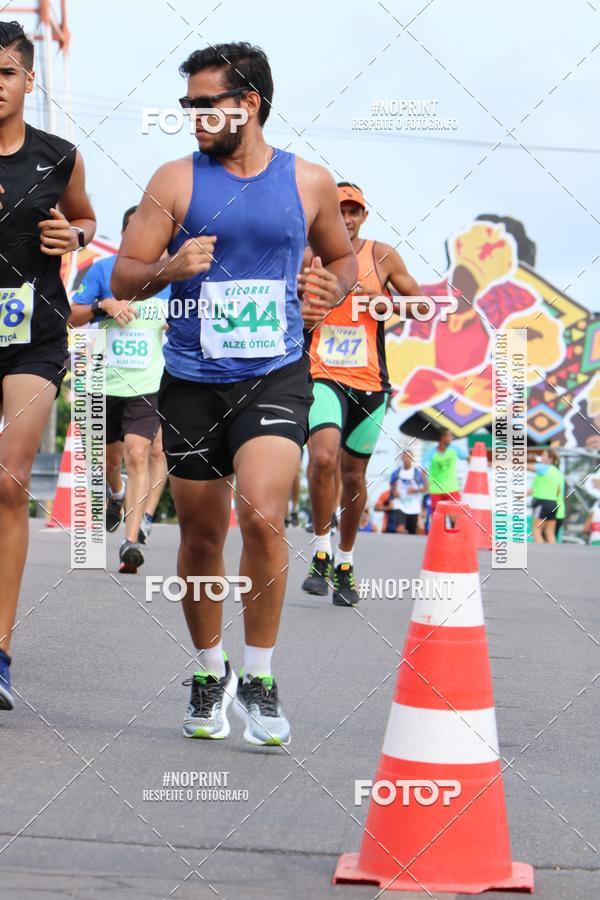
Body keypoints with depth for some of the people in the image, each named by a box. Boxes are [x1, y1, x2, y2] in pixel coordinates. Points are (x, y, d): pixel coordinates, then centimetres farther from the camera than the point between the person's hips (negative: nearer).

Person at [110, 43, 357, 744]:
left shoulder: (309, 182, 4)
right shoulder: (176, 181, 1)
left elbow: (342, 256, 21)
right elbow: (123, 277, 1)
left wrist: (333, 289, -1)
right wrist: (171, 267, -19)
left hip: (275, 376, -1)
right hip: (192, 381, 1)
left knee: (262, 515, -21)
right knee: (200, 537, 8)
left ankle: (259, 679, -7)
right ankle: (209, 674, 29)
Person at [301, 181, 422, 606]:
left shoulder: (383, 256, 3)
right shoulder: (308, 257, 1)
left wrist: (385, 302, -9)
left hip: (369, 382, 2)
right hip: (321, 376, -2)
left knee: (354, 475, 11)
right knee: (323, 457, -26)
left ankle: (345, 563, 28)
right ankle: (322, 553, -11)